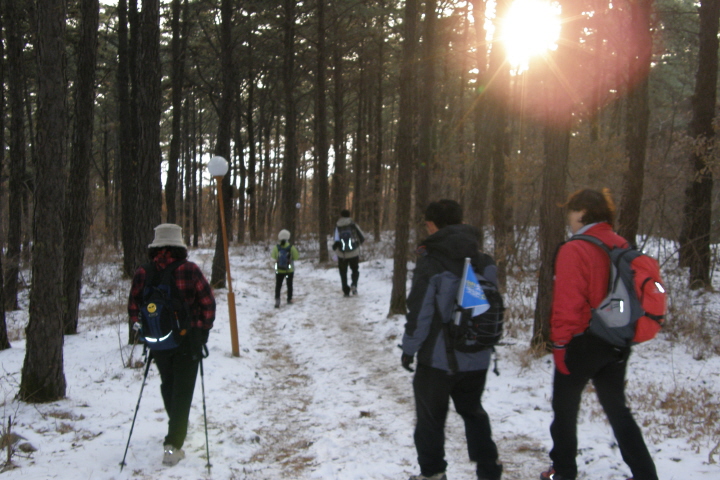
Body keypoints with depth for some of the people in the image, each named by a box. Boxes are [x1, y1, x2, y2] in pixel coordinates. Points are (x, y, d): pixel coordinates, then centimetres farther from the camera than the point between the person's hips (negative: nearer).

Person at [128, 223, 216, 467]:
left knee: (168, 385, 22)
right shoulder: (190, 270, -13)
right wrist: (203, 330, 3)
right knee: (182, 390, 3)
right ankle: (173, 445, -4)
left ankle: (177, 430, 40)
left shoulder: (143, 273, -5)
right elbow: (208, 303, -9)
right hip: (188, 341, -3)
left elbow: (134, 308, 0)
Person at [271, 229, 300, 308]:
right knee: (289, 284, 20)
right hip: (290, 270, 0)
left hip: (279, 270, 0)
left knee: (278, 285, 3)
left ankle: (277, 300, -15)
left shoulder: (276, 247, -12)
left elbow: (273, 256, -2)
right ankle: (289, 299, 32)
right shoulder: (291, 248, -15)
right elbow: (296, 257, -10)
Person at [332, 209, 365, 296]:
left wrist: (334, 246, 5)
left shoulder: (337, 226, -3)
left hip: (342, 254, 0)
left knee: (343, 273, 15)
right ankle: (354, 285, -6)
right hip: (354, 253, 0)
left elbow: (337, 241, -14)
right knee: (355, 270, 17)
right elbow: (362, 238, 1)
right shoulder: (353, 225, -2)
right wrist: (357, 243, 20)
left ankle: (346, 291, 11)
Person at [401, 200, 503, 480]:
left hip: (438, 358, -5)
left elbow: (420, 313, -15)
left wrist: (409, 349, -4)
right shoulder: (485, 262, -1)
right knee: (473, 411, 23)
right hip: (477, 358, 5)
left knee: (431, 417, 12)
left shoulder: (431, 262, -17)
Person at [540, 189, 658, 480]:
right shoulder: (621, 247, 4)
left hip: (583, 343, -6)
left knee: (564, 407, 12)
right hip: (618, 343, 7)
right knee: (617, 408, 17)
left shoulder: (574, 251, -18)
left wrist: (560, 343, -12)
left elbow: (568, 302, -21)